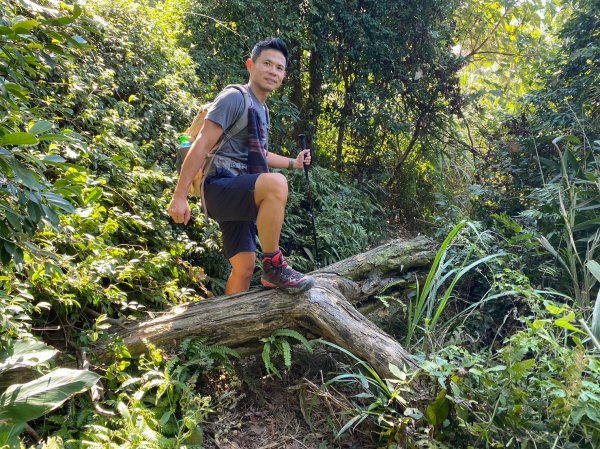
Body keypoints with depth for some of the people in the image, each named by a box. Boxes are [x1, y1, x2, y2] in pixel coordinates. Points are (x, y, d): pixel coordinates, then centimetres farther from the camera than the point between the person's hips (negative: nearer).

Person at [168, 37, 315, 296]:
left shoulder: (262, 110, 19)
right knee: (276, 183, -34)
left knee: (244, 268, 6)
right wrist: (180, 196, -20)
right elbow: (202, 144, -15)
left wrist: (293, 163, 34)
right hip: (221, 188, -9)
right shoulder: (235, 98, -8)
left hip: (241, 197, 9)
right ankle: (273, 266, -22)